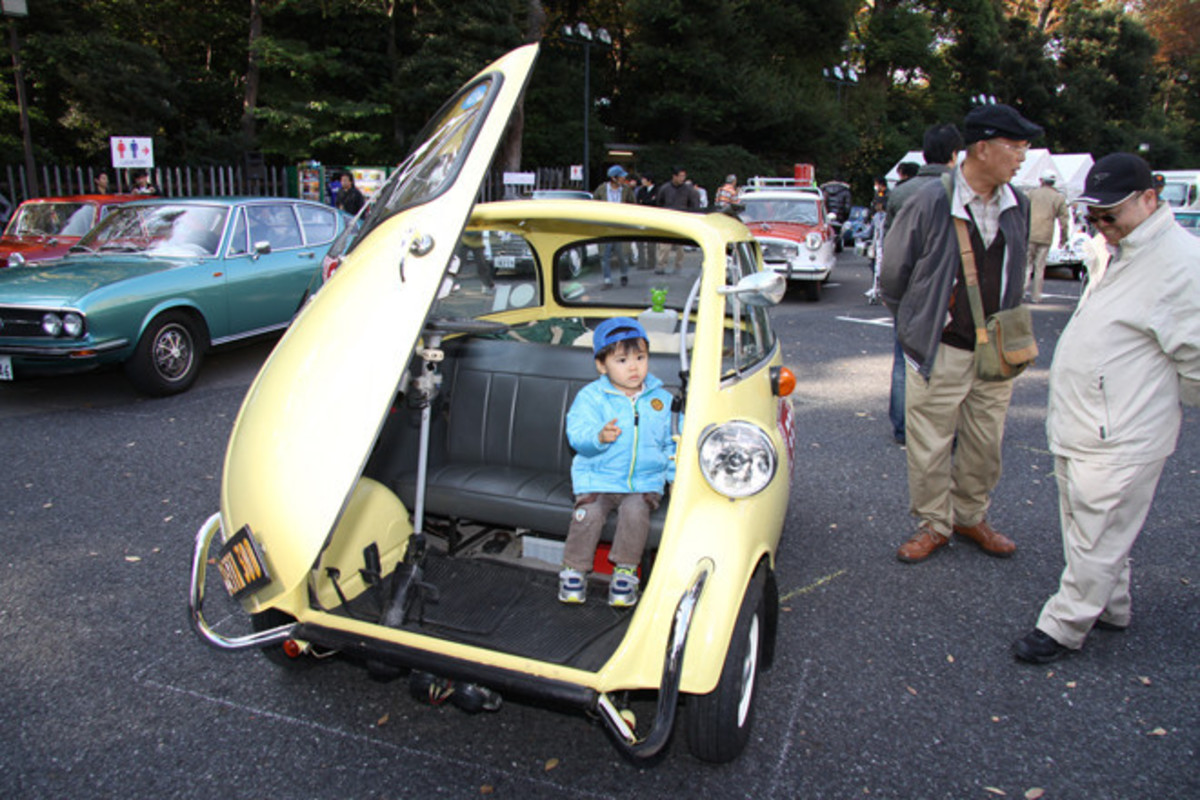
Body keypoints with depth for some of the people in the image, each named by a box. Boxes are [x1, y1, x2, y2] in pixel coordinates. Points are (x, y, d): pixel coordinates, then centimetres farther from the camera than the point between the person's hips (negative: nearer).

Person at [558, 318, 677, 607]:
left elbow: (672, 443, 18)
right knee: (588, 513, -25)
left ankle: (625, 572, -10)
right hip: (597, 479, -1)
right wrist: (599, 437, -33)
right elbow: (577, 434, -12)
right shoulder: (590, 397, -1)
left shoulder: (662, 399, 9)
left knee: (635, 511, -28)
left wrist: (675, 476, 9)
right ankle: (574, 569, -3)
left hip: (646, 481, 1)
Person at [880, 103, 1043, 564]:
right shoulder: (931, 202, -12)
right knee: (930, 443, 4)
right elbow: (893, 273, -2)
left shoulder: (1017, 207, 5)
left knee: (986, 443, 14)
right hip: (941, 351, -5)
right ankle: (934, 524, 23)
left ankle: (970, 516, 34)